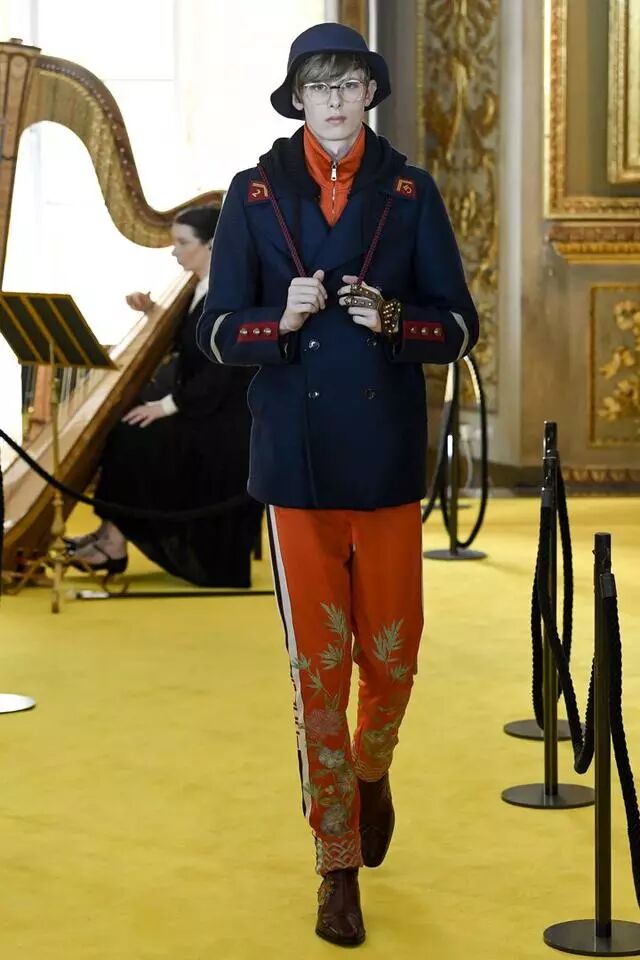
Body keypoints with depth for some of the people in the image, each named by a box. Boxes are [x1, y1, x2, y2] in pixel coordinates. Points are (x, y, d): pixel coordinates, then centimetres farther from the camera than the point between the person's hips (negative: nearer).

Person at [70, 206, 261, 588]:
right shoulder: (198, 287, 10)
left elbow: (220, 374, -23)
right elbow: (182, 345, 22)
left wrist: (169, 405, -20)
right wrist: (151, 310, 7)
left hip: (222, 420, -9)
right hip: (196, 406, 9)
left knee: (135, 437, -19)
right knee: (121, 430, -5)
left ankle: (116, 539, -10)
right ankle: (113, 534, -7)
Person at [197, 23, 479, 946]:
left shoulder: (411, 193, 3)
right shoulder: (255, 194, 3)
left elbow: (459, 325, 2)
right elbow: (216, 330, 1)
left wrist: (393, 321, -17)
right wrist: (281, 320, -18)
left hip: (387, 462, 1)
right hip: (296, 463, 0)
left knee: (391, 655, 6)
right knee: (317, 667, 2)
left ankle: (371, 775, 40)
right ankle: (339, 869, 12)